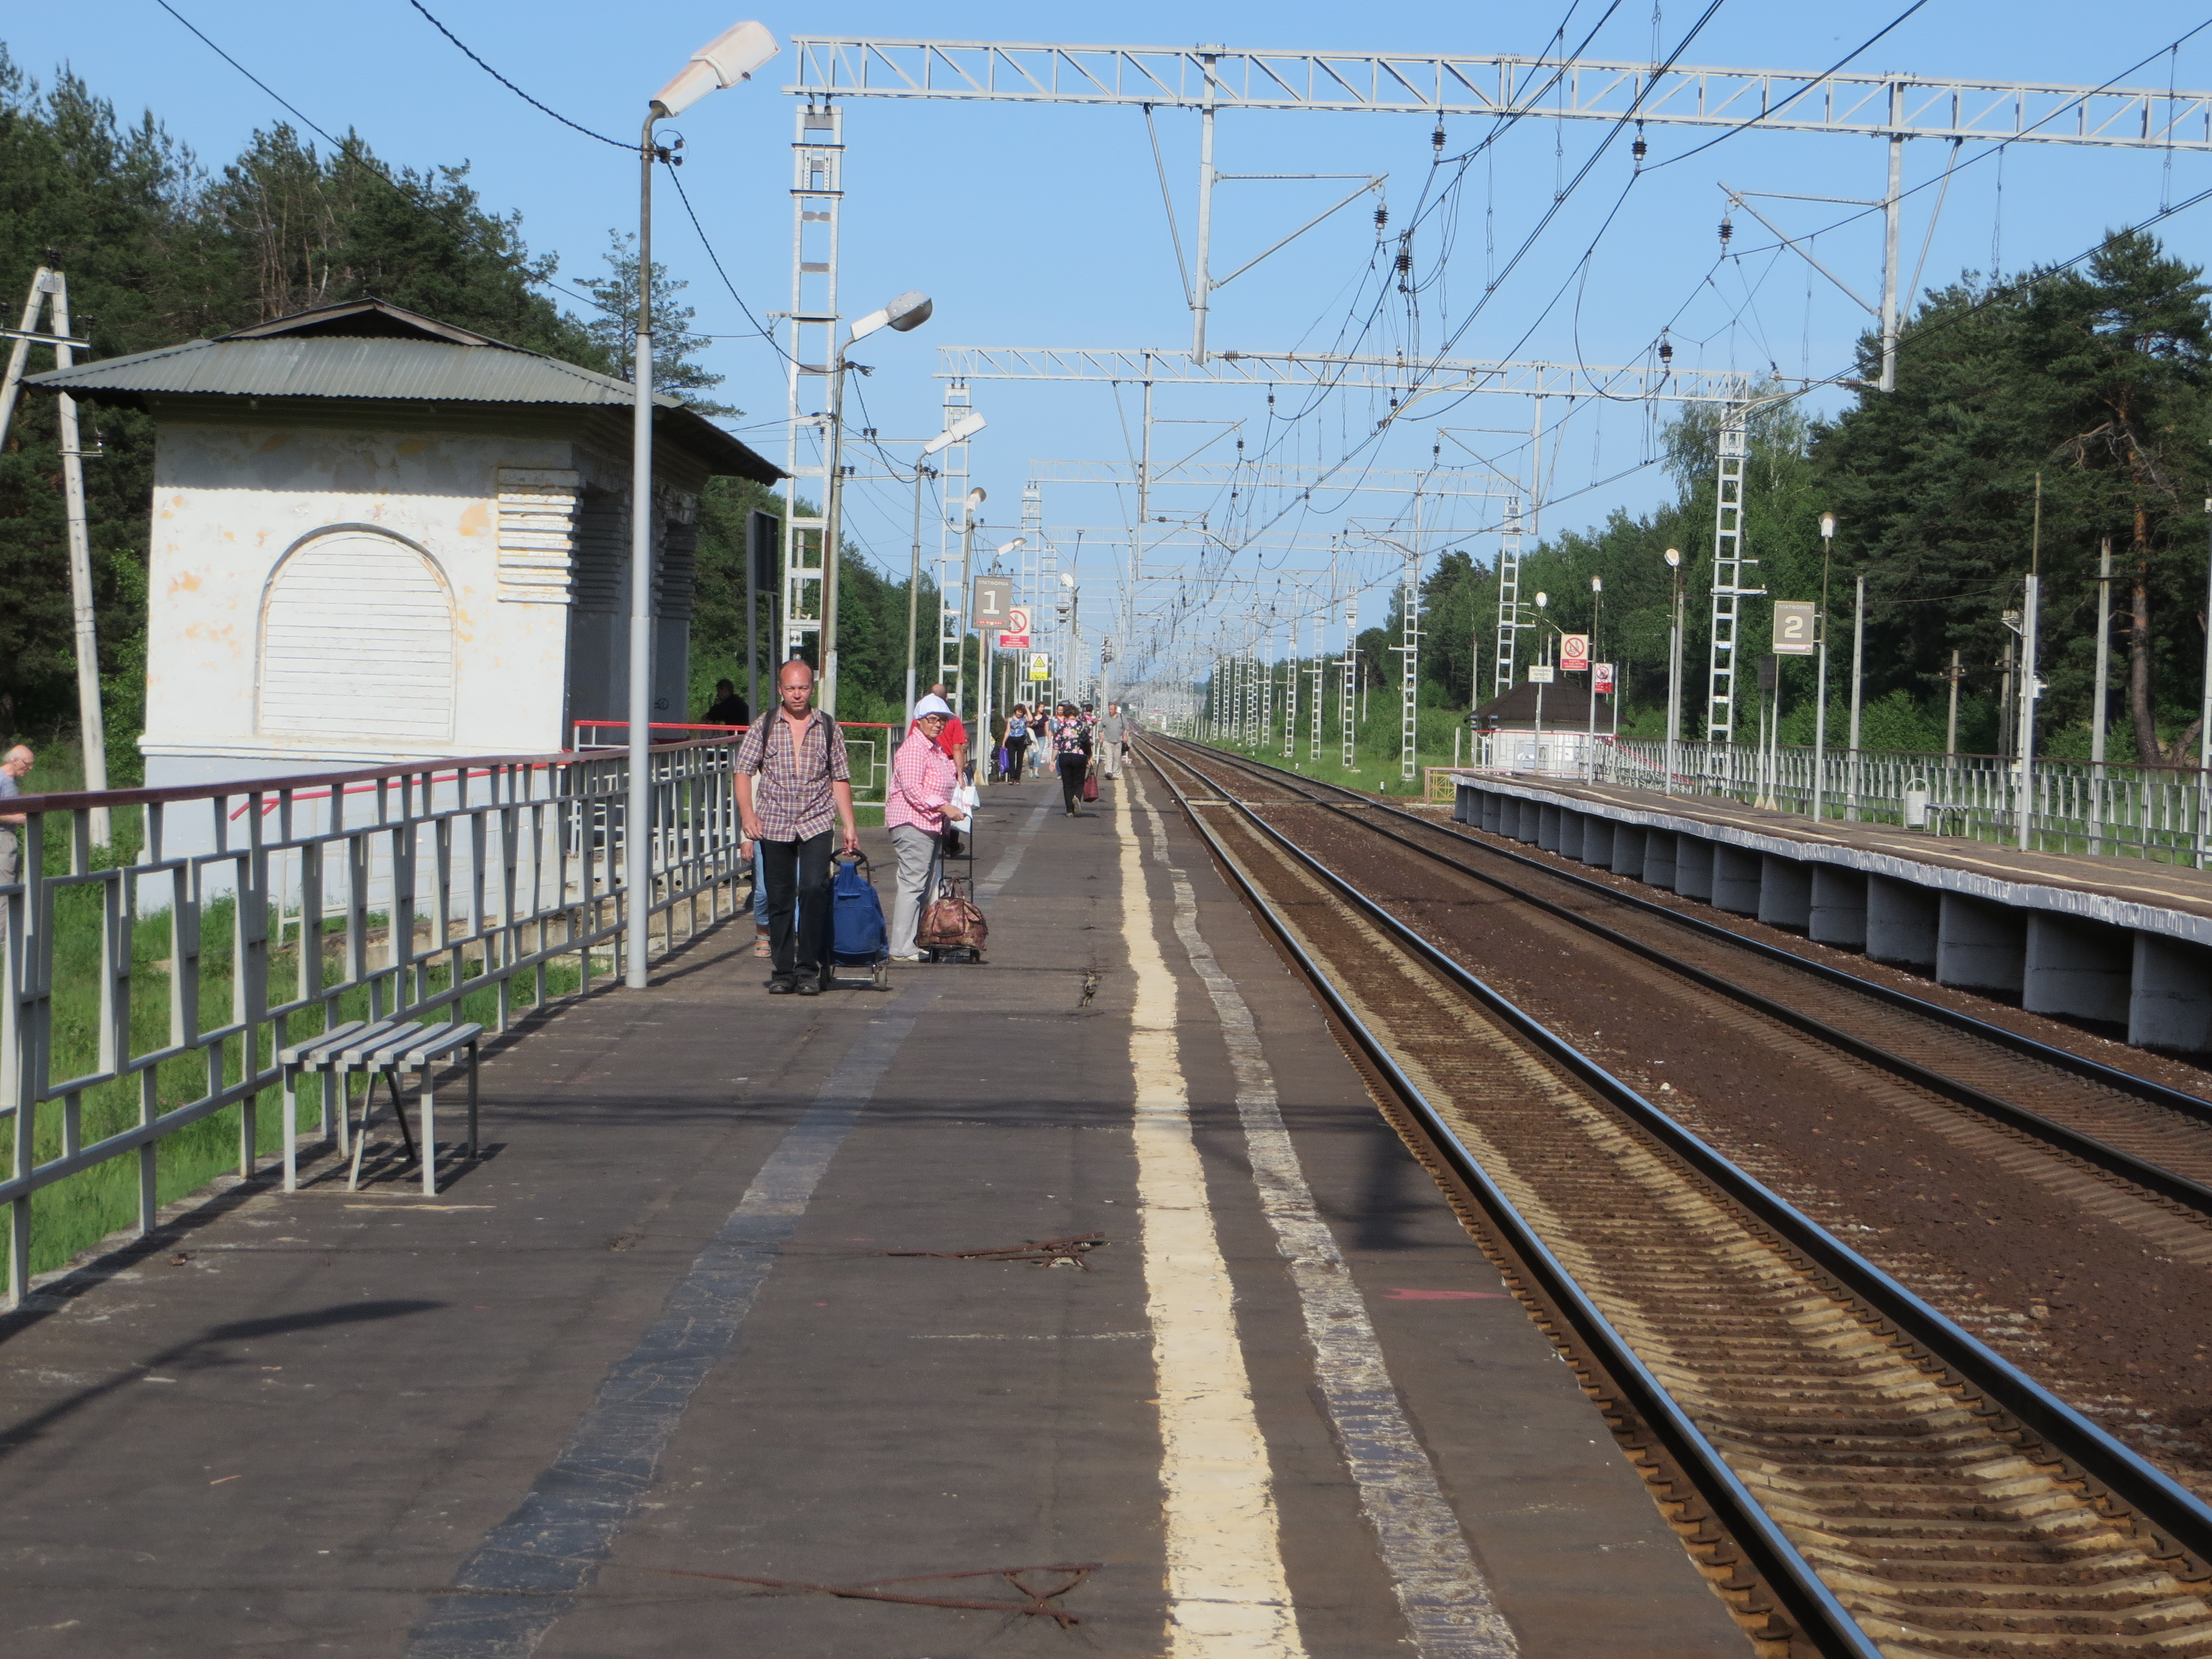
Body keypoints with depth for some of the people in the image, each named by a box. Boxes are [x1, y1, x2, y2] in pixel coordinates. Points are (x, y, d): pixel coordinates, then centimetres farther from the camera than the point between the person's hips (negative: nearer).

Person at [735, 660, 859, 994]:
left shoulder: (828, 729, 7)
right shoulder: (764, 728, 4)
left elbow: (840, 779, 10)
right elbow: (743, 772, 2)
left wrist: (849, 826, 6)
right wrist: (748, 816, -12)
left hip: (816, 823, -1)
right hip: (774, 825, 1)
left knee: (814, 888, -16)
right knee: (780, 898, 3)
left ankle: (809, 968, -8)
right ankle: (782, 971, 13)